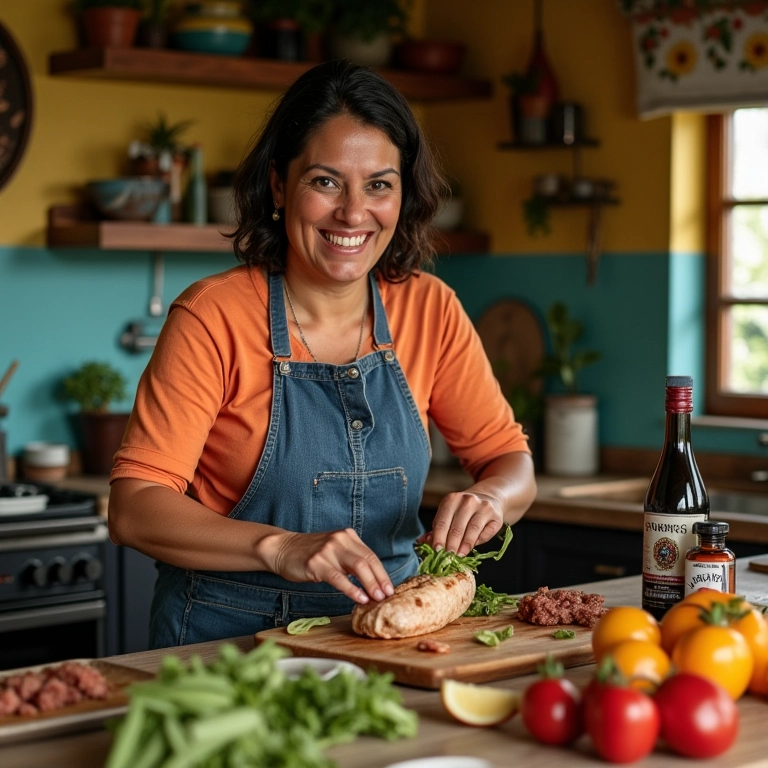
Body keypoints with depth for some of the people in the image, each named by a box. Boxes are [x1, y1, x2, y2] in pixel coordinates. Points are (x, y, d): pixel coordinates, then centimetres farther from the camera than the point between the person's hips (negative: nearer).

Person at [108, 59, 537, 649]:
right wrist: (281, 548, -31)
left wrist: (490, 499, -17)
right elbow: (134, 508, -15)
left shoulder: (428, 309, 2)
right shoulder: (214, 316, -10)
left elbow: (510, 460, 7)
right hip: (228, 640, -4)